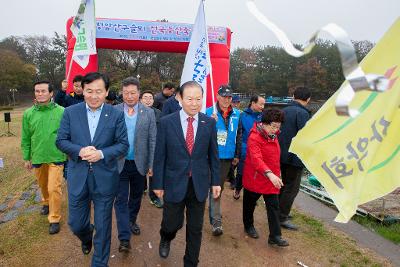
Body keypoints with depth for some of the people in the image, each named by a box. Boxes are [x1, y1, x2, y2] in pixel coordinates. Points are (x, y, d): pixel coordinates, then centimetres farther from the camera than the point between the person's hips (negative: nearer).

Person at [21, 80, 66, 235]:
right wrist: (26, 158, 7)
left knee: (54, 188, -4)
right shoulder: (28, 114, -2)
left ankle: (54, 219, 12)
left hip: (56, 157, -4)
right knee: (43, 185, 23)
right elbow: (25, 138, 5)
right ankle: (46, 202, 51)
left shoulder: (61, 112, -11)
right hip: (37, 157, 4)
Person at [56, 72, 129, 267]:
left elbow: (123, 145, -4)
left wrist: (101, 154, -20)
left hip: (105, 179, -1)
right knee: (75, 223, 15)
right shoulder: (70, 112, -1)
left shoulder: (116, 115, -5)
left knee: (103, 226, 11)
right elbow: (60, 140, 1)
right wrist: (79, 151, -17)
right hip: (78, 177, 2)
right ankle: (86, 237, 52)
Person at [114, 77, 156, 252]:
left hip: (140, 164, 1)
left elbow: (153, 141, -3)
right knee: (121, 200, 1)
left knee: (136, 196, 18)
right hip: (119, 163, -1)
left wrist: (151, 164, -5)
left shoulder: (148, 113, -2)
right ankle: (124, 238, 8)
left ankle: (132, 220, 42)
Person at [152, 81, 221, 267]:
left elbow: (213, 155, 4)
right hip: (174, 183, -1)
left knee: (195, 229, 13)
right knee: (172, 223, 12)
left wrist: (215, 181, 5)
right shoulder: (166, 122, -8)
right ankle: (165, 239, 49)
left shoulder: (209, 123, -3)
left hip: (200, 184, 2)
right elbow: (160, 156, -4)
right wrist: (158, 183, -2)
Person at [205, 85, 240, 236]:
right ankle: (216, 221, 2)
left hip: (228, 156, 4)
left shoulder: (236, 114, 5)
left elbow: (238, 135, 11)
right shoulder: (209, 112, -6)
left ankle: (213, 211, 39)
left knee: (219, 186, 18)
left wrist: (237, 155, 10)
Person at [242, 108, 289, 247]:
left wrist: (277, 172, 19)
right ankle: (249, 226, 37)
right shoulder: (254, 138, -22)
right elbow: (256, 159, -35)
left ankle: (275, 236, 14)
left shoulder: (273, 135, 5)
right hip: (255, 178, -6)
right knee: (250, 203, 15)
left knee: (274, 206, 5)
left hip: (272, 178, 7)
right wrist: (269, 173, -46)